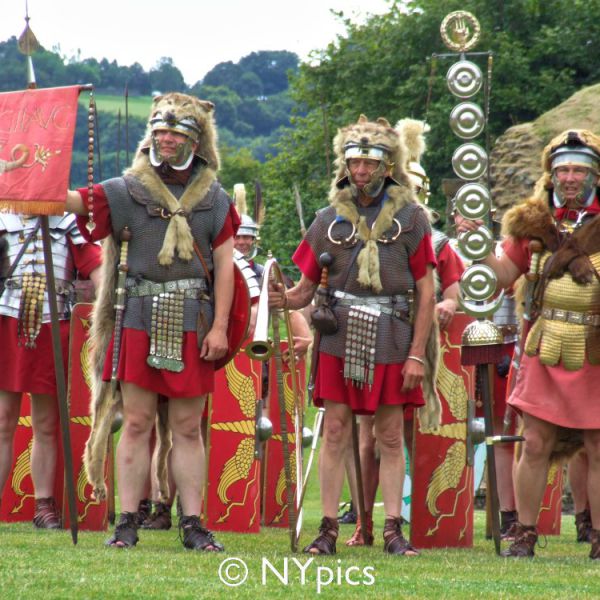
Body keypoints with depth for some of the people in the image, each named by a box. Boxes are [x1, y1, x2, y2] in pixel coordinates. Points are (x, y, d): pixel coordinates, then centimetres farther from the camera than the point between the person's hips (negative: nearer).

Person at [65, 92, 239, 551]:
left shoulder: (214, 199, 8)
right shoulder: (129, 191, 4)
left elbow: (224, 265, 5)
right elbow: (74, 200, -9)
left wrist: (220, 326, -4)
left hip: (193, 325, 1)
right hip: (140, 321, -1)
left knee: (188, 427, 4)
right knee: (137, 422, 0)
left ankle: (193, 523, 7)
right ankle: (128, 521, 4)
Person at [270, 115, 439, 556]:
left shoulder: (410, 218, 2)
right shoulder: (330, 220, 7)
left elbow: (426, 292, 1)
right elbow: (306, 288, 8)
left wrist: (417, 354, -6)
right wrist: (285, 299, -16)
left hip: (392, 341, -1)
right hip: (340, 340, 1)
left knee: (391, 437, 4)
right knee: (336, 432, 0)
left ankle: (394, 531, 8)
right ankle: (328, 529, 2)